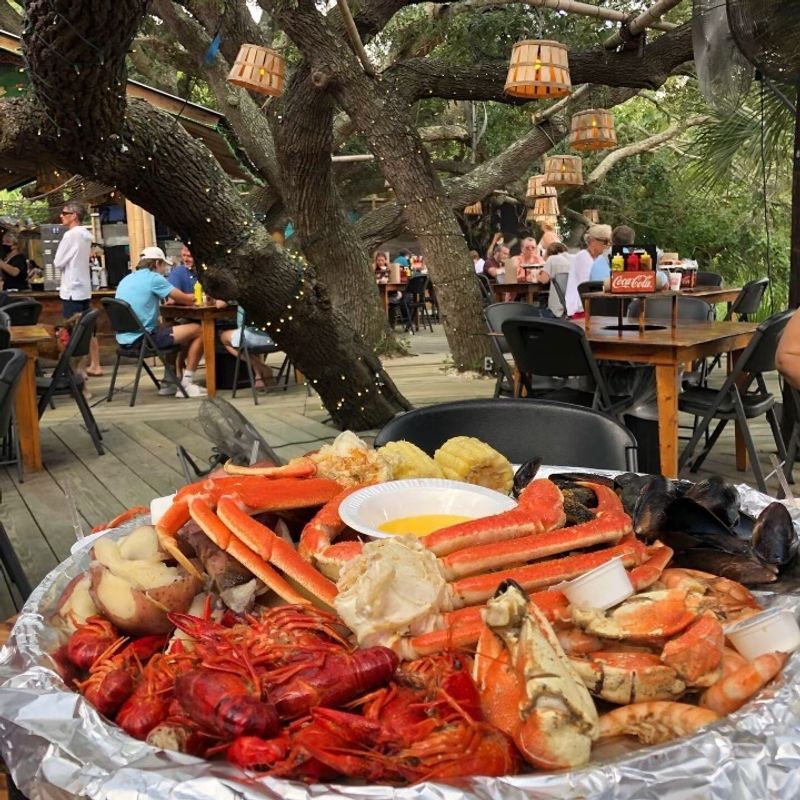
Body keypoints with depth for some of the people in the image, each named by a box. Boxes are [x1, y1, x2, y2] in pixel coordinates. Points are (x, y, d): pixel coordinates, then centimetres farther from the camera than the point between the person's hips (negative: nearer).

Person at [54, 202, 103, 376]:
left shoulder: (70, 235, -14)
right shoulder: (86, 235, 12)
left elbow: (58, 262, -11)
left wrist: (59, 262, 8)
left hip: (72, 290, -9)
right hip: (84, 288, 9)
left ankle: (77, 369, -2)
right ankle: (94, 366, 15)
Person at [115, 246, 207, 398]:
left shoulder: (126, 279, 17)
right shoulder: (153, 278, -8)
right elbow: (186, 300, -5)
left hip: (126, 339, 9)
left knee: (171, 329, 31)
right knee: (198, 331, 0)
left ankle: (169, 382, 28)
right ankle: (186, 384, 2)